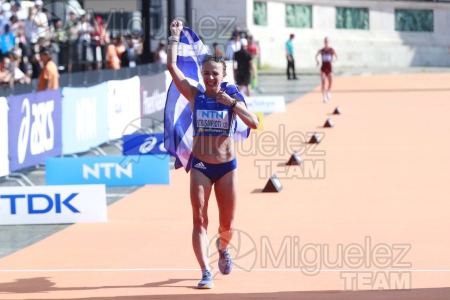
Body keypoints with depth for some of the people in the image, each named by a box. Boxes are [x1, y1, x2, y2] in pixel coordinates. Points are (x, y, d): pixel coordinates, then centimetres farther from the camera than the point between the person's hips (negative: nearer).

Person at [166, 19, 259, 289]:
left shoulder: (232, 98, -1)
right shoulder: (195, 96, -2)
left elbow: (254, 124, -15)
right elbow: (172, 67, -11)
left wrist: (233, 104, -23)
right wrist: (176, 36, -10)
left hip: (227, 167, 1)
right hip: (200, 167, -1)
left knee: (227, 224, 10)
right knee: (200, 221, -8)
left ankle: (223, 247, 43)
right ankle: (206, 272, -7)